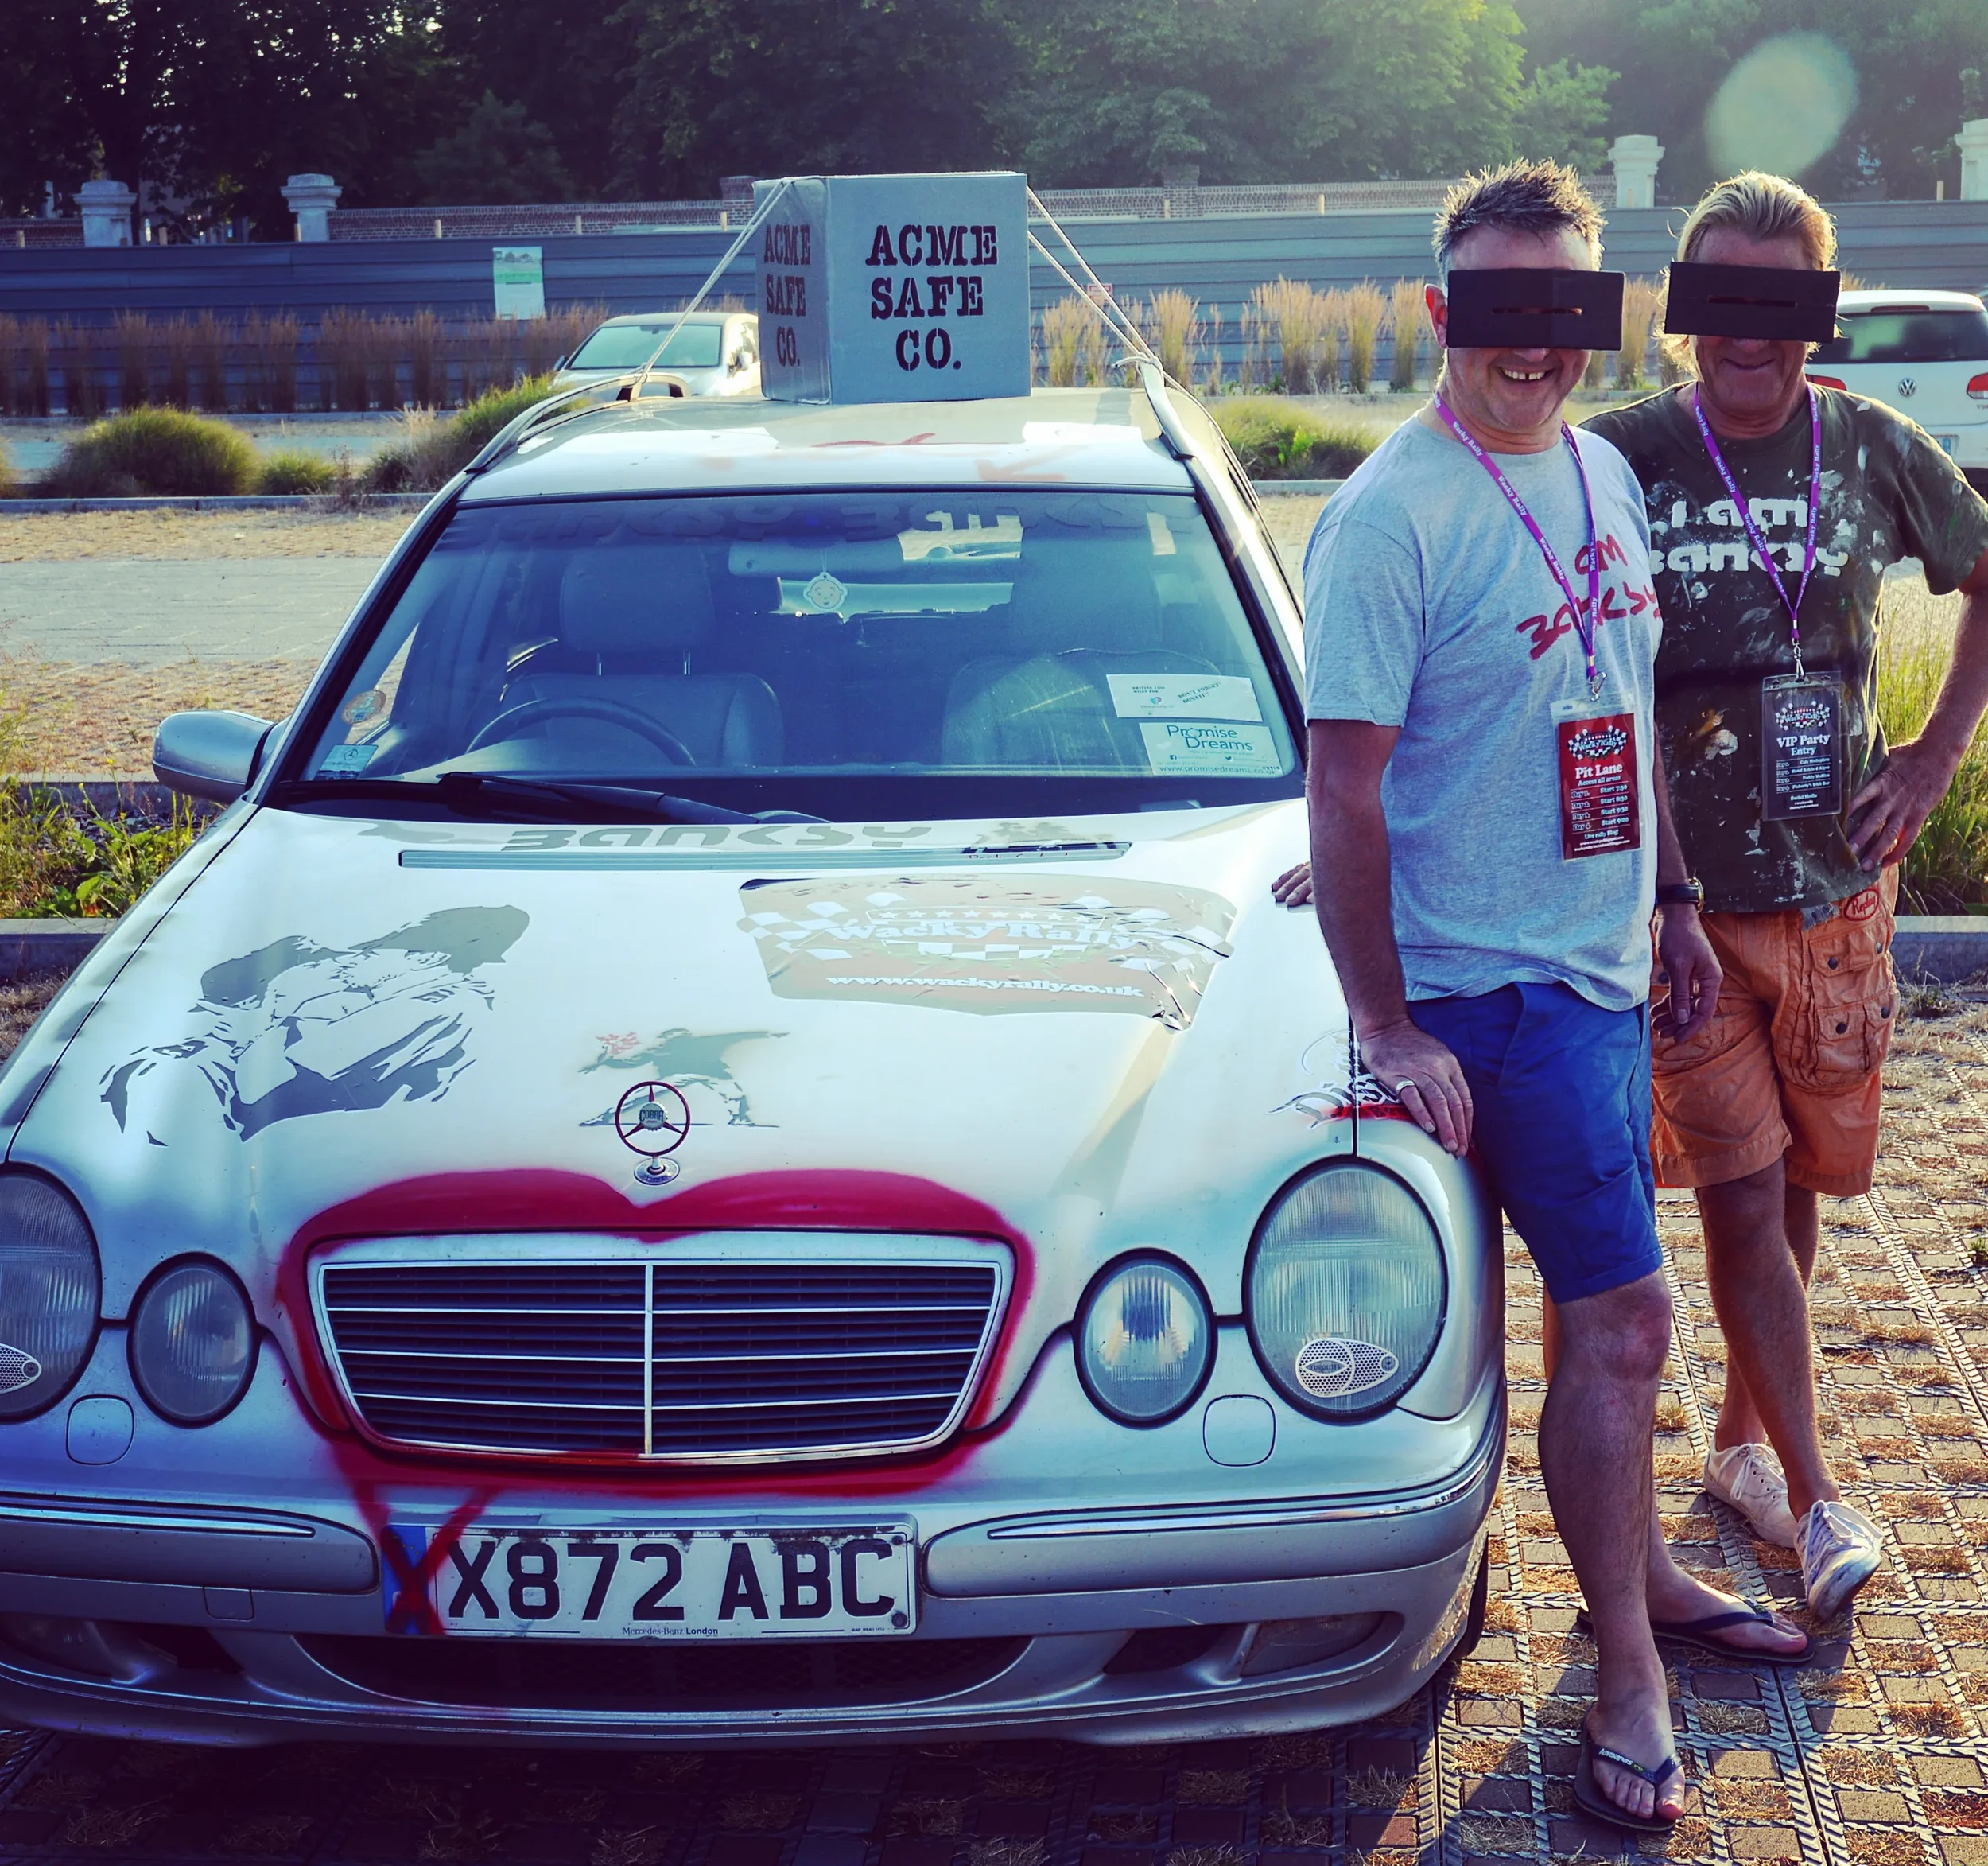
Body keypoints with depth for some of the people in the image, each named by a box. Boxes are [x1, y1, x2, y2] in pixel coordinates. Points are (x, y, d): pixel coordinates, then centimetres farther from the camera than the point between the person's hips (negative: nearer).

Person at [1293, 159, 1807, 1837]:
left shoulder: (1603, 474, 9)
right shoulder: (1394, 516, -17)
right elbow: (1343, 784, -18)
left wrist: (1677, 905, 20)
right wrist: (1387, 1025, -19)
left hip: (1604, 964, 8)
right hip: (1496, 988, -8)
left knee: (1609, 1311, 19)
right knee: (1623, 1316, -6)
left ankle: (1640, 1569, 36)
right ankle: (1627, 1673, 8)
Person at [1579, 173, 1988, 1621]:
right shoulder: (1616, 461, -8)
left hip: (1839, 888, 3)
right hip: (1681, 895, -3)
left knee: (1800, 1185, 11)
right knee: (1742, 1197, -5)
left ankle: (1745, 1441, 30)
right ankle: (1814, 1498, 3)